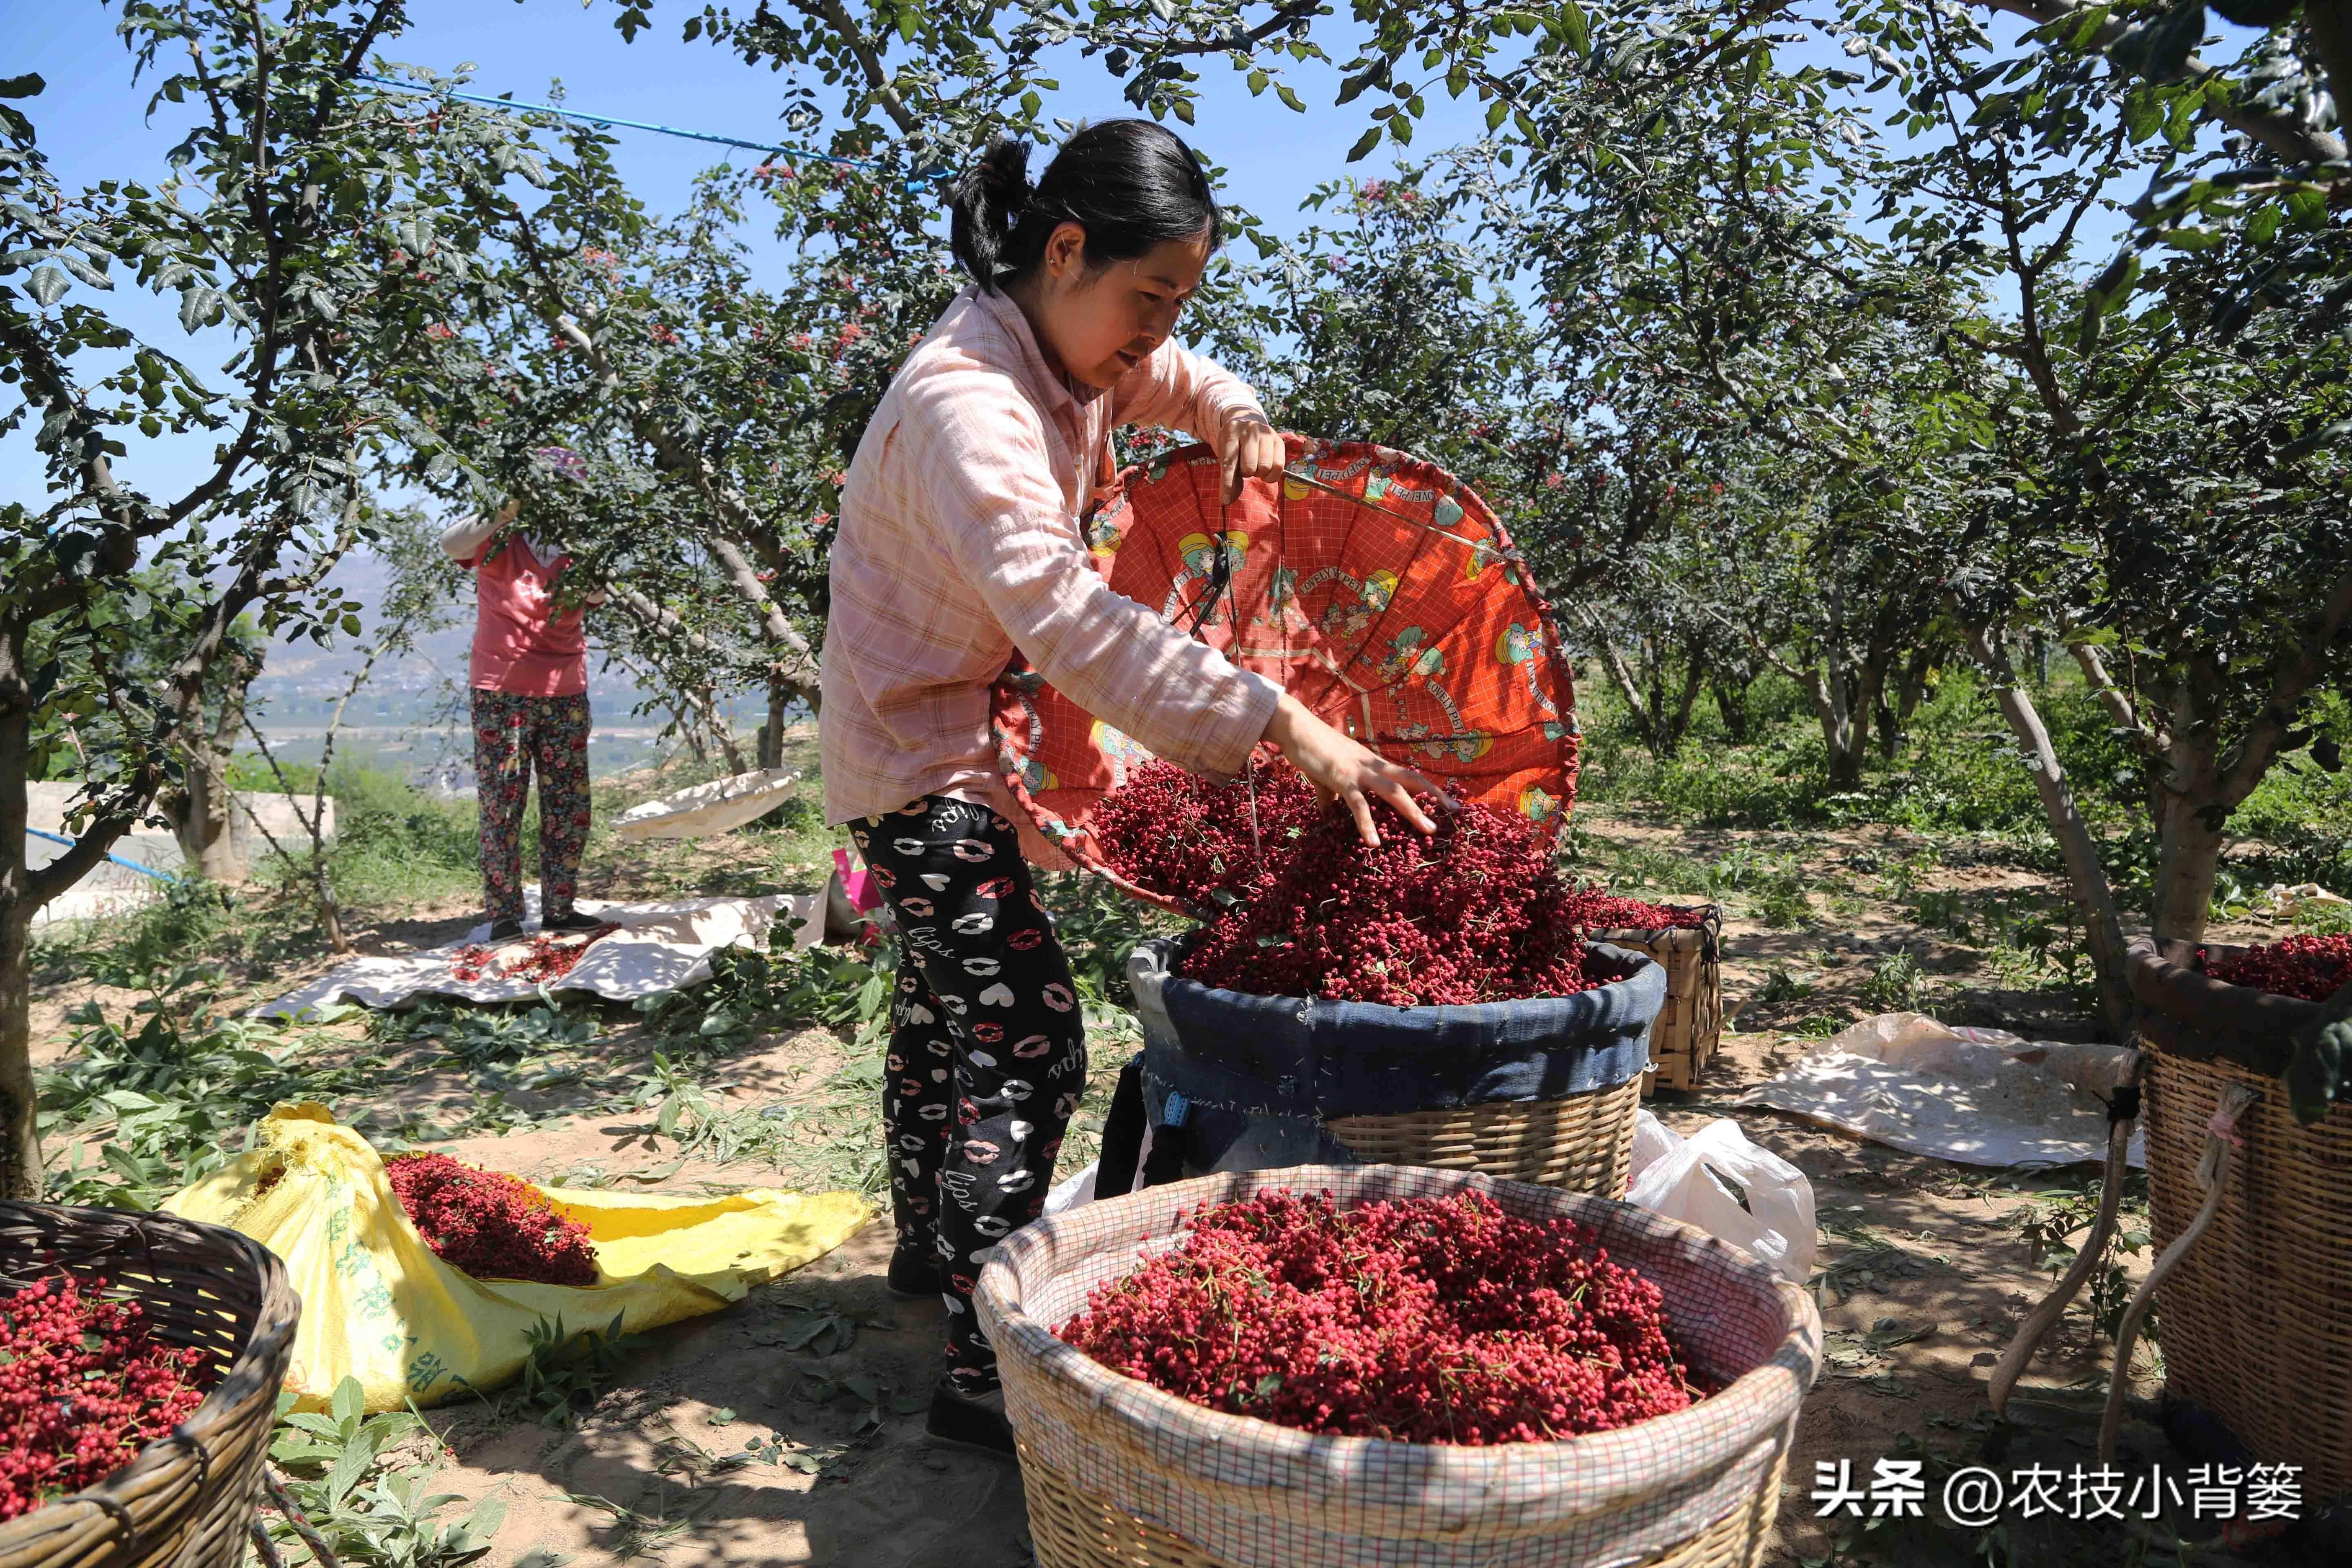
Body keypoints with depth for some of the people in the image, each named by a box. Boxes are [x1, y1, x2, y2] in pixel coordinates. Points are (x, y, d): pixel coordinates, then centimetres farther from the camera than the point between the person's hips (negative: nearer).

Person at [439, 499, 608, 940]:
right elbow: (452, 544, -22)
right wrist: (507, 512, -32)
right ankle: (504, 915, 6)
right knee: (502, 806, -1)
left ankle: (559, 909, 15)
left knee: (570, 805, 6)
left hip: (566, 694, 4)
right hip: (502, 694, -4)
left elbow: (596, 594, -9)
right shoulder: (501, 544, -4)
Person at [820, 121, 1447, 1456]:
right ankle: (985, 1371, -5)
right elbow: (1071, 620, -40)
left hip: (950, 747, 10)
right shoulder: (966, 402, -29)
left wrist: (1237, 420, -2)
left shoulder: (1077, 355, 1)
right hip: (922, 758, -10)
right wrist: (1280, 722, -44)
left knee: (945, 1007, 21)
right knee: (1027, 1041, -13)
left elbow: (1180, 382, 23)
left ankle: (929, 1248, 40)